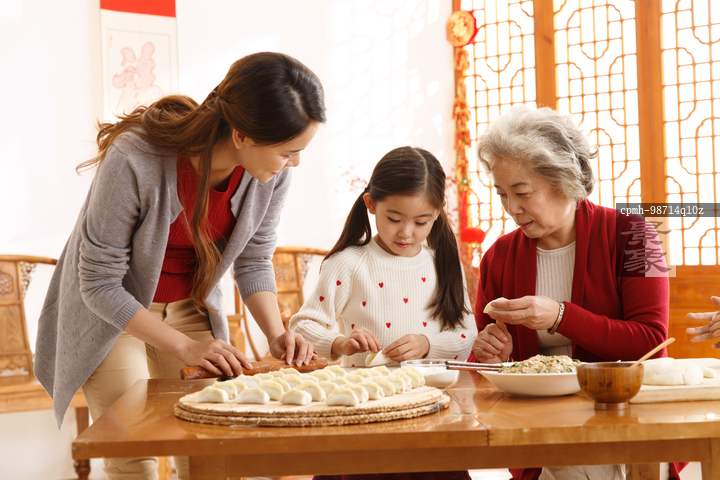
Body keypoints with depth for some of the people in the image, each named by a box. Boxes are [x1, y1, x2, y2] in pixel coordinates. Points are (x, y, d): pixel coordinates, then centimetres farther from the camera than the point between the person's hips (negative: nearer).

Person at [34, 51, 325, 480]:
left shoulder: (273, 169, -19)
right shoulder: (134, 160, -34)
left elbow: (253, 260, -2)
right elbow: (100, 283, -24)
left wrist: (276, 333, -17)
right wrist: (185, 348, -26)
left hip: (190, 307, 4)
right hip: (111, 312, -4)